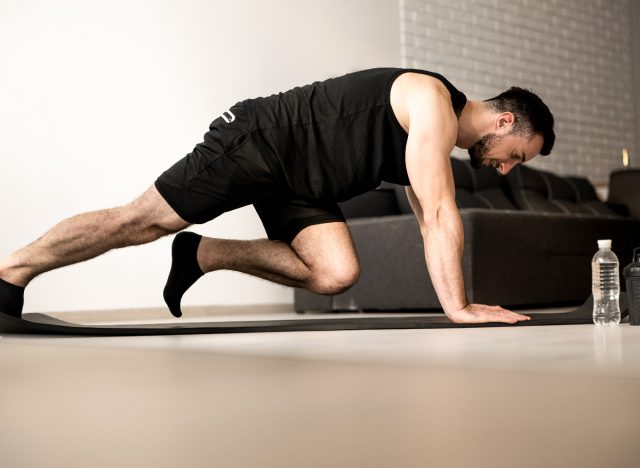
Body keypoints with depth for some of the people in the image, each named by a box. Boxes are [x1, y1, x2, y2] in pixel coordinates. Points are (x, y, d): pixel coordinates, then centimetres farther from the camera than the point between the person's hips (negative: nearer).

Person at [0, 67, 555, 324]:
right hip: (257, 140, -9)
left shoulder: (435, 138, 10)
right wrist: (458, 307, -24)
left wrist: (459, 297, 8)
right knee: (142, 221, -6)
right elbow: (441, 215, -26)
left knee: (336, 273, -8)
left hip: (295, 179, 9)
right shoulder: (434, 102, -20)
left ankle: (203, 255, 6)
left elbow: (430, 223, 14)